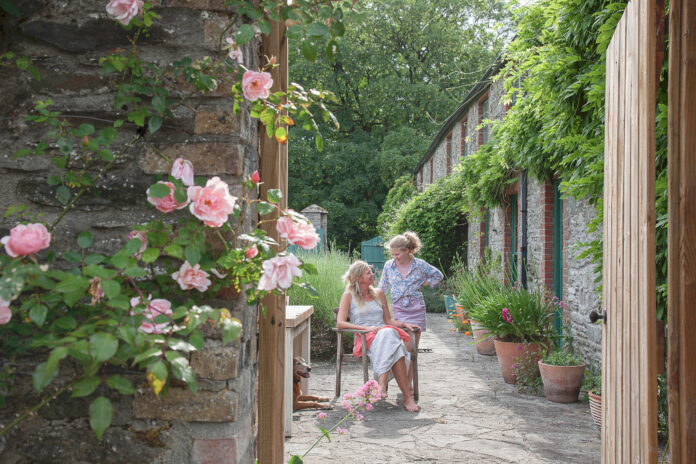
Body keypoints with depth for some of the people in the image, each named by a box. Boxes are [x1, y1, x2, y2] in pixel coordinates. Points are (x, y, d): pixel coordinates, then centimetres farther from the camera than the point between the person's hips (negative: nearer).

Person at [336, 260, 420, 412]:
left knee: (389, 332, -37)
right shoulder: (349, 295, 7)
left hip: (386, 334, 4)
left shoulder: (379, 293, 21)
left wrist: (404, 324, 3)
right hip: (364, 338, -4)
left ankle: (382, 383, -44)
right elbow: (340, 323, -4)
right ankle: (407, 395, -44)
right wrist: (366, 328, -15)